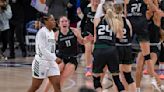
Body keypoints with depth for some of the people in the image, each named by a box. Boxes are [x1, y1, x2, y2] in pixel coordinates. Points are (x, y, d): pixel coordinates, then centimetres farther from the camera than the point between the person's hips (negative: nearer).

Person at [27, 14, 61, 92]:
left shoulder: (52, 32, 10)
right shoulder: (42, 32, -14)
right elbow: (42, 49, -21)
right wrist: (55, 58, -22)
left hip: (51, 62, 7)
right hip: (41, 62, -7)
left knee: (57, 85, -3)